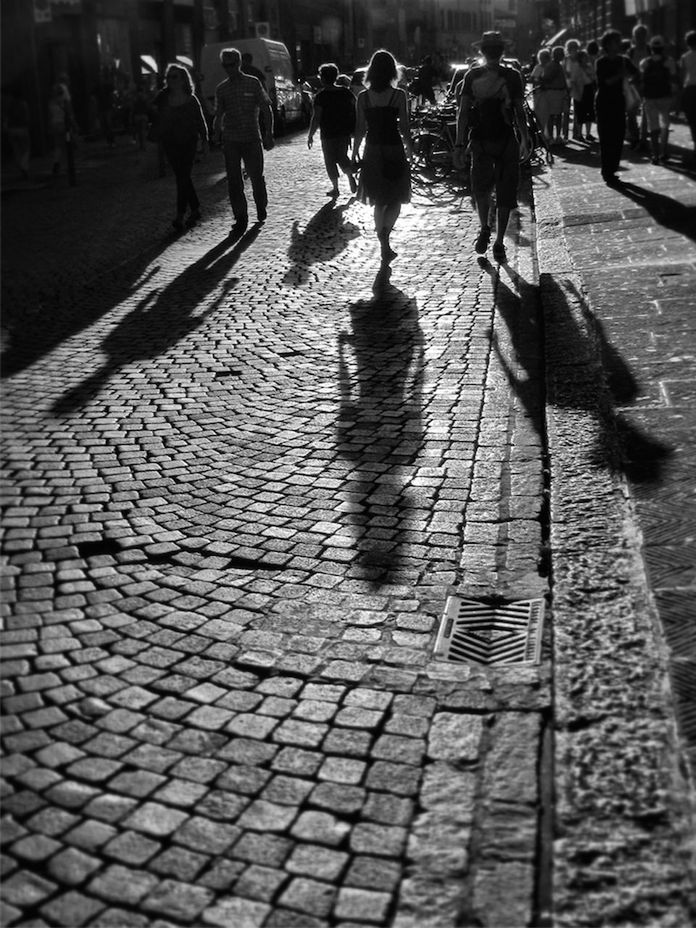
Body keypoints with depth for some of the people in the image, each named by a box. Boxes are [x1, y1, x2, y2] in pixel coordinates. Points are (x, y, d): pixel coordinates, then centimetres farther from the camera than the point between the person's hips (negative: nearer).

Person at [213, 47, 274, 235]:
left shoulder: (253, 83, 1)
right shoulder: (221, 89, 8)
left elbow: (266, 110, 2)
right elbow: (219, 115, 15)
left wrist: (269, 135, -5)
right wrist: (217, 132, -2)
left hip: (252, 138, -2)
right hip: (230, 140, 2)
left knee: (256, 177, 5)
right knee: (234, 181, -2)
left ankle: (261, 208, 32)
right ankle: (240, 219, 5)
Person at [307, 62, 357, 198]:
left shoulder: (321, 96, -13)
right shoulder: (345, 92, 2)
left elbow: (316, 118, -16)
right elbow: (356, 107, 7)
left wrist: (310, 135, -9)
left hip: (329, 134, -5)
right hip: (345, 132, 5)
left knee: (330, 161, 8)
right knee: (342, 157, 21)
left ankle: (335, 188, 11)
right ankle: (351, 177, 2)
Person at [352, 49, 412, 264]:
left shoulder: (363, 97, -3)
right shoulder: (399, 95, -9)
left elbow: (360, 129, 0)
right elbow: (404, 127, -6)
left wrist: (355, 152, 11)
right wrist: (409, 148, 9)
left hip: (372, 152, 3)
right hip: (394, 150, -3)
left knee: (379, 201, 15)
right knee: (396, 199, 9)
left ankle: (385, 246, 20)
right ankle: (384, 234, -17)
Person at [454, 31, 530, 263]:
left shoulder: (512, 76, 6)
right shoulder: (473, 75, 1)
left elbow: (519, 111, 12)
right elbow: (463, 111, 1)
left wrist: (524, 139, 7)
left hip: (507, 141, 1)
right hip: (481, 140, -1)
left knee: (505, 196, 3)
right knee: (481, 186, -16)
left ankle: (499, 243, 15)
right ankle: (484, 229, 7)